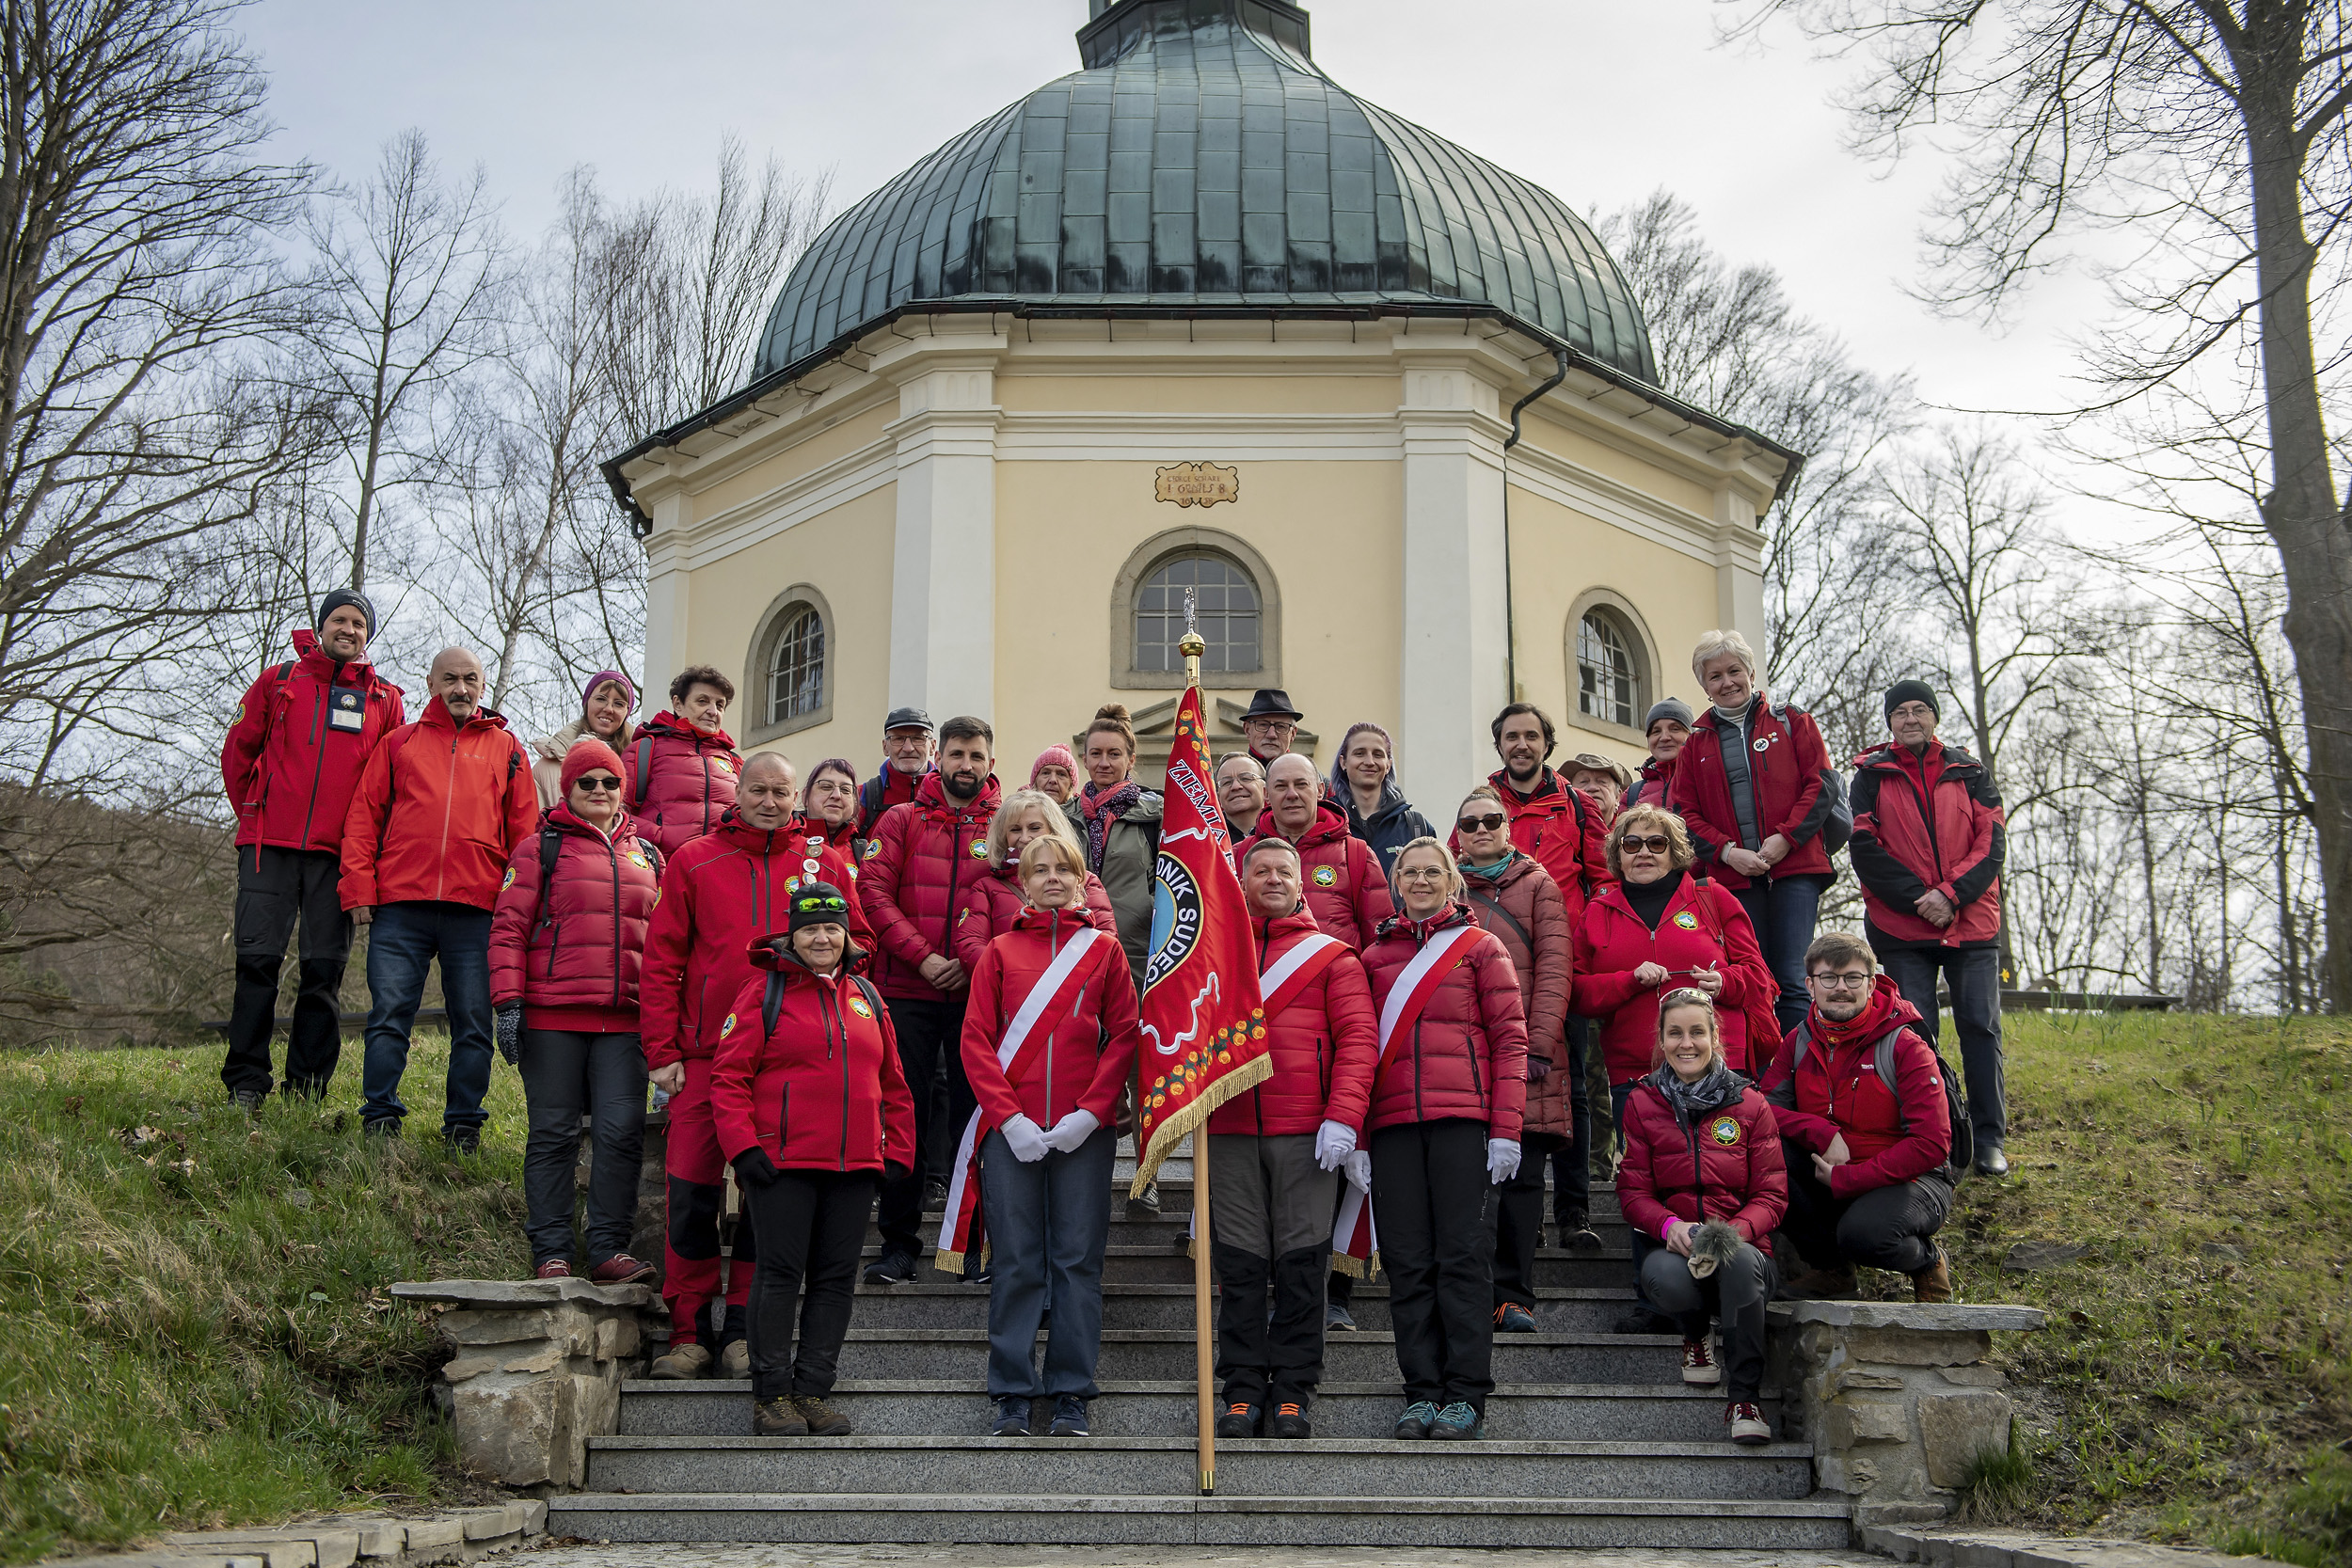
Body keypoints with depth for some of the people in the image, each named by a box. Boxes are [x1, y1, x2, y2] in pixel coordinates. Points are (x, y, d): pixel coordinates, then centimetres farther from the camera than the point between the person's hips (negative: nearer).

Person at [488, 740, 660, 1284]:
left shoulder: (648, 857, 18)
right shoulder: (540, 849, 6)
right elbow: (509, 929, 1)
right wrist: (508, 1001, -8)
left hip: (625, 1020, 3)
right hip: (552, 1015, -3)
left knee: (622, 1131, -5)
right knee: (554, 1133, 1)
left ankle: (609, 1250, 1)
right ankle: (551, 1253, 6)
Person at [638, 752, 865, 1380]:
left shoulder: (825, 863, 10)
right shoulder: (695, 862, 8)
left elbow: (858, 940, 14)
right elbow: (661, 960, 6)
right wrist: (662, 1051, -1)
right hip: (707, 1051, 0)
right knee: (691, 1188, -3)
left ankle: (743, 1329, 10)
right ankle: (689, 1330, 7)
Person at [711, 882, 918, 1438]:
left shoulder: (866, 996, 15)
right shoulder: (764, 991, 0)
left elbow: (893, 1083, 19)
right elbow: (729, 1075, -4)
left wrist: (897, 1153, 12)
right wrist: (743, 1146, -12)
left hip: (855, 1166, 5)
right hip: (782, 1162, -5)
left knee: (837, 1277, 6)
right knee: (780, 1274, -2)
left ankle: (812, 1391, 14)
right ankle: (772, 1396, 5)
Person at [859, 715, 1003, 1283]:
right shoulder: (901, 820, 8)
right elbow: (875, 893, -1)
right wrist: (921, 957, -11)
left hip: (978, 993, 0)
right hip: (907, 992, 0)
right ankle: (899, 1243, 8)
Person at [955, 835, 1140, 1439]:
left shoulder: (1103, 950, 9)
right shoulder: (1000, 952, 10)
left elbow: (1124, 1036, 3)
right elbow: (976, 1041, 3)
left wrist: (1090, 1112, -9)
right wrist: (1010, 1117, -9)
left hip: (1084, 1133, 0)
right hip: (1012, 1133, 0)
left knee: (1078, 1259, 1)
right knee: (1016, 1263, 1)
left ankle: (1071, 1395, 8)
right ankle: (1015, 1395, 8)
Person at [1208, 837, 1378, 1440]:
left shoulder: (1331, 956, 11)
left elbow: (1358, 1035, 2)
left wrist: (1343, 1115, -10)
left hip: (1307, 1131, -1)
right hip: (1230, 1130, 1)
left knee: (1300, 1263, -1)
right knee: (1240, 1265, 2)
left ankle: (1292, 1392, 5)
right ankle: (1242, 1391, 7)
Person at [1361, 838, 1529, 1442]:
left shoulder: (1480, 947, 8)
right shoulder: (1375, 955, 18)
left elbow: (1509, 1040, 3)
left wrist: (1506, 1130, -7)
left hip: (1462, 1118, -3)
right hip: (1393, 1121, 3)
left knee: (1463, 1255, -5)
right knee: (1408, 1261, 1)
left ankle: (1466, 1396, -1)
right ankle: (1422, 1392, 6)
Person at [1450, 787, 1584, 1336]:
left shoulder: (1539, 885, 14)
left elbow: (1554, 967, 5)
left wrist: (1540, 1042, -7)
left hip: (1526, 1050, 0)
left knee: (1523, 1174, -3)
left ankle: (1514, 1296, -1)